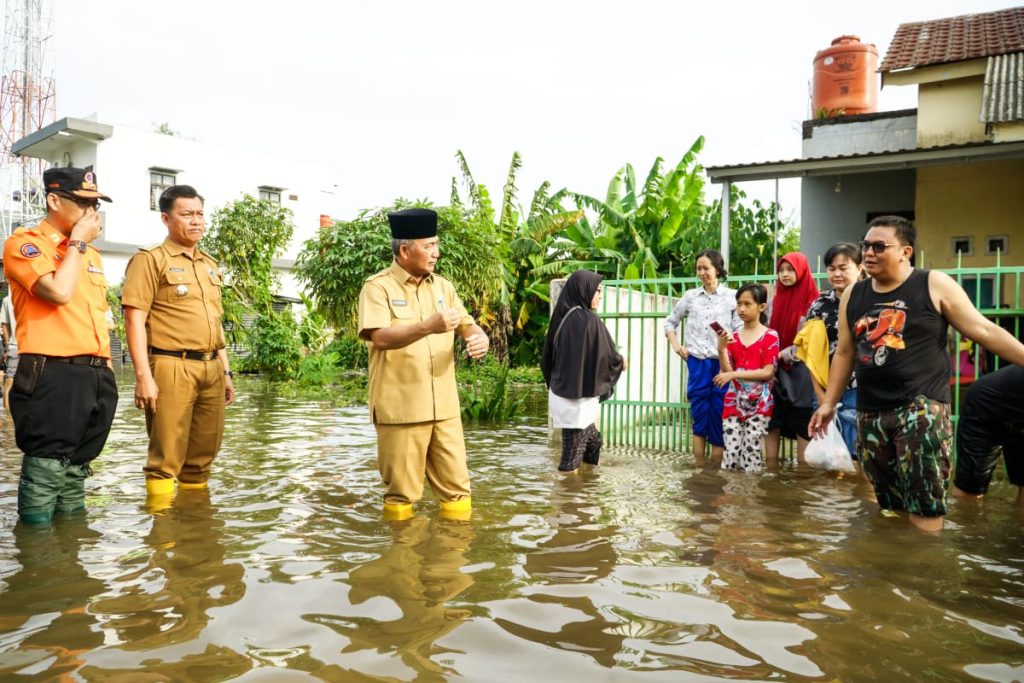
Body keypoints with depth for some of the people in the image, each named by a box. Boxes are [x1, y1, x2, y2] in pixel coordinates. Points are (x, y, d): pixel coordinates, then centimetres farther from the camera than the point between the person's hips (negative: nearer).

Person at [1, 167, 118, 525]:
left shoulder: (90, 253, 20)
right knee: (45, 472, -2)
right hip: (52, 375, -7)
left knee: (76, 469, 16)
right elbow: (59, 292, -19)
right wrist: (77, 242, -6)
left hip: (96, 375, 7)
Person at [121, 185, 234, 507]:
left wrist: (226, 370, 19)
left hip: (211, 368, 7)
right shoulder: (150, 260, -1)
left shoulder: (210, 265, 20)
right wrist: (143, 376, -17)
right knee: (166, 458, -4)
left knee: (203, 456, 11)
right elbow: (135, 320, -9)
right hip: (172, 368, -6)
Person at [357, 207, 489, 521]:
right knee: (402, 491, 5)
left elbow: (468, 325, 14)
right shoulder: (378, 287, -5)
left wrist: (480, 337, -10)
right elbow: (381, 338, -18)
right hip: (400, 407, -5)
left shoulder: (442, 286, 13)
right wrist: (428, 326, -30)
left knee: (456, 485, 10)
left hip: (444, 406, 5)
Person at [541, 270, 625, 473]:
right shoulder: (589, 321, -18)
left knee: (592, 442, 22)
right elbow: (608, 357, -10)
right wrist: (622, 362, 12)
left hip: (562, 394, 8)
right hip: (579, 399, -8)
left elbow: (547, 357, 11)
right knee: (572, 458, 1)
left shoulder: (561, 317, 4)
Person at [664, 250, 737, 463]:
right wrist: (676, 345, 8)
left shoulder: (732, 297, 1)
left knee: (718, 415, 2)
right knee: (699, 414, 5)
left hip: (722, 363, -2)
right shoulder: (690, 296, 8)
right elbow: (670, 322, 19)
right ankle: (699, 465, 11)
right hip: (696, 362, 2)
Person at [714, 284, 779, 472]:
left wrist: (734, 374, -13)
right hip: (734, 402, 3)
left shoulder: (770, 336, -2)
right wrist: (721, 349, -9)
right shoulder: (733, 337, 10)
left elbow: (768, 372, -10)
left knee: (751, 451, -5)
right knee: (731, 452, -2)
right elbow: (727, 373, 6)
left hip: (758, 404, -3)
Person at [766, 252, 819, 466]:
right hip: (776, 371, 6)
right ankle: (771, 471, 12)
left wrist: (781, 355, -14)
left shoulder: (812, 302, -7)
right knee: (772, 424, 6)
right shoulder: (777, 299, 11)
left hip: (800, 372, -6)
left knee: (802, 426, 0)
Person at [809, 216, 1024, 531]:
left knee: (924, 505, -9)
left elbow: (984, 331, 0)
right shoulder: (852, 295, 10)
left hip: (922, 406, -4)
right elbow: (844, 353, 17)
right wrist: (829, 403, 16)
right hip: (871, 413, 4)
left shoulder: (934, 285, -2)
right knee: (890, 504, 11)